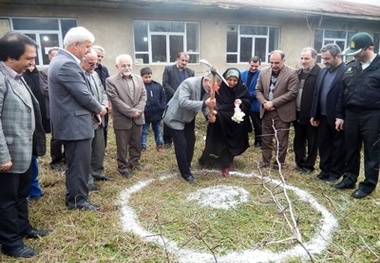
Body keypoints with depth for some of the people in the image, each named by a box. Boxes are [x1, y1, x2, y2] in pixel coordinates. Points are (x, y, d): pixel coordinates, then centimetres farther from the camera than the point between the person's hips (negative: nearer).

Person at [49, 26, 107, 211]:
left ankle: (73, 196, 33)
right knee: (79, 163, 1)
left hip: (70, 121, 11)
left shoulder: (61, 60, 13)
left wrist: (93, 109, 10)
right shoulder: (67, 65, -21)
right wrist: (99, 109, -3)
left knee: (75, 162, 20)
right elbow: (83, 95, -20)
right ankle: (79, 200, 15)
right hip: (75, 123, -11)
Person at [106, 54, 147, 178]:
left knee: (136, 143, 16)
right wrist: (131, 112, -18)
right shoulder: (111, 81, -8)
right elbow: (116, 100, -15)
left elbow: (143, 95, 4)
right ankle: (122, 166, 21)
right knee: (122, 145, 6)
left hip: (138, 118, 5)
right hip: (122, 119, -5)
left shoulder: (138, 78, 9)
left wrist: (138, 110, -11)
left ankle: (134, 161, 34)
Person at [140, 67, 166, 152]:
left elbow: (163, 97, 4)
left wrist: (162, 108, -5)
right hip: (145, 114, -3)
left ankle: (159, 144, 33)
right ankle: (143, 146, 21)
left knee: (158, 130, 19)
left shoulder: (157, 85, -1)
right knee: (144, 132, 9)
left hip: (157, 113, 3)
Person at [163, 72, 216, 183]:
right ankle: (186, 173, 6)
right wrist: (204, 103, -47)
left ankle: (187, 166, 34)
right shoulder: (189, 83, -30)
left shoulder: (208, 89, -8)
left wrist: (210, 114, -19)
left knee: (190, 142, 14)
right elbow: (183, 102, -40)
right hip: (175, 117, -8)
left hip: (189, 118, 8)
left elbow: (203, 104, 3)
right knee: (181, 145, -8)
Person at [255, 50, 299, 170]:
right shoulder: (264, 72, 6)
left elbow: (292, 92, -15)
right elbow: (258, 90, 9)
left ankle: (279, 163, 21)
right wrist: (264, 102, -10)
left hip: (282, 112, -4)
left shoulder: (292, 73, -9)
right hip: (266, 111, 5)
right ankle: (265, 160, 27)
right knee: (266, 138, 13)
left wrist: (273, 103, -18)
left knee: (281, 140, 6)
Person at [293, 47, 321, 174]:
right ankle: (299, 162, 30)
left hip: (311, 114, -6)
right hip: (298, 113, 6)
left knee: (312, 142, 9)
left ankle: (308, 165, 22)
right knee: (298, 140, 15)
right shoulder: (298, 73, 10)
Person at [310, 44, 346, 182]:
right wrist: (314, 114, 7)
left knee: (338, 146, 9)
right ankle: (325, 170, 29)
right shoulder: (322, 71, 9)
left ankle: (335, 173, 22)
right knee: (323, 144, 14)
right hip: (323, 116, 7)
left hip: (338, 117, -6)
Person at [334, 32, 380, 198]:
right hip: (351, 114, 5)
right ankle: (350, 178, 28)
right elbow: (342, 93, 11)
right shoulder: (350, 67, 9)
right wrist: (339, 115, 9)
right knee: (351, 150, 13)